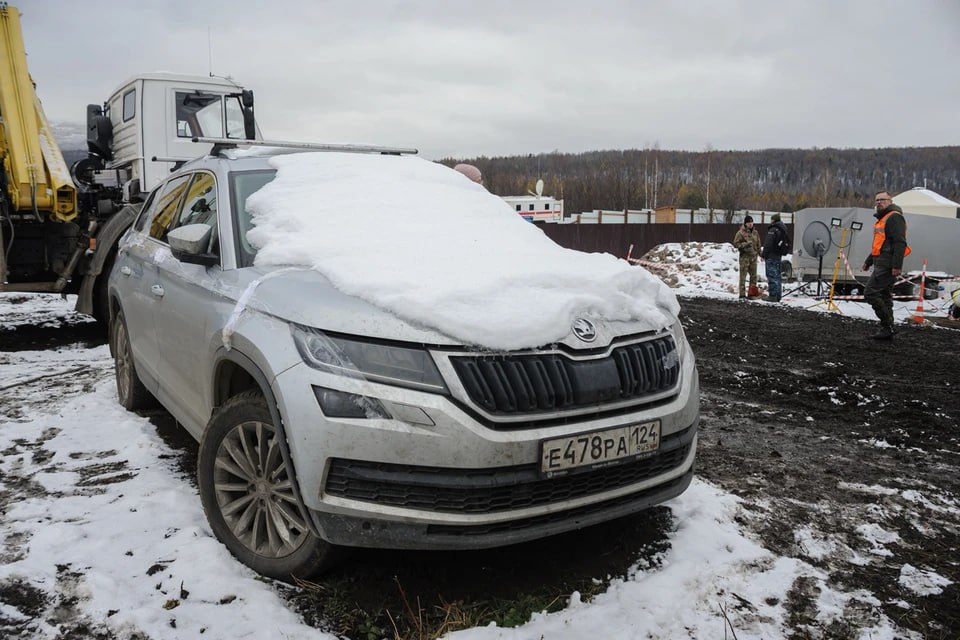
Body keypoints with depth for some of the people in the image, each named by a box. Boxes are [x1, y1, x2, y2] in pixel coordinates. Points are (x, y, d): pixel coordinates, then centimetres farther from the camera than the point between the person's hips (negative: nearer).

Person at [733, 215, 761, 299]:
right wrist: (745, 244, -18)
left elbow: (758, 244, 20)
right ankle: (742, 294, -2)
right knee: (743, 275, -5)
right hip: (744, 256, -6)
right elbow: (736, 243, -9)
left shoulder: (755, 232, 11)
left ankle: (752, 292, 22)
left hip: (753, 256, 6)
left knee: (753, 275, 12)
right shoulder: (741, 232, -8)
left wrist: (759, 252, 14)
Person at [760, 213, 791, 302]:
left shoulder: (773, 230, -15)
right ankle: (778, 296, 17)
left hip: (771, 255, -9)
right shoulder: (783, 230, 16)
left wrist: (763, 255, -12)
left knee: (771, 275, -7)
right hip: (779, 256, 9)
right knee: (777, 275, 14)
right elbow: (786, 244, 20)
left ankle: (772, 295, -8)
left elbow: (768, 244, -19)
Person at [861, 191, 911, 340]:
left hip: (887, 266, -11)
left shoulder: (894, 217, -10)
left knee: (870, 293, -13)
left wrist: (897, 266, -25)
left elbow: (900, 243, -19)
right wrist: (868, 261, 34)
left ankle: (888, 326, -9)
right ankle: (887, 329, 15)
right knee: (884, 296, 11)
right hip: (882, 264, 11)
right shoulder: (882, 218, 22)